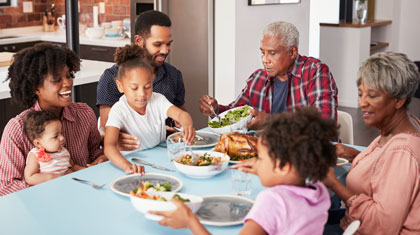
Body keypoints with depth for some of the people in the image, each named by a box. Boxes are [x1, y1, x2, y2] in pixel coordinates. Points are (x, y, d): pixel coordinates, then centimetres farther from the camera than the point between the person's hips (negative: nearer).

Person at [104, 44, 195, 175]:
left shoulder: (157, 100, -2)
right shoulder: (119, 111, -16)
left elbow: (180, 114, -17)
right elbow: (109, 146, -28)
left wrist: (188, 125, -43)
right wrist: (126, 165, -49)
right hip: (135, 162, -1)